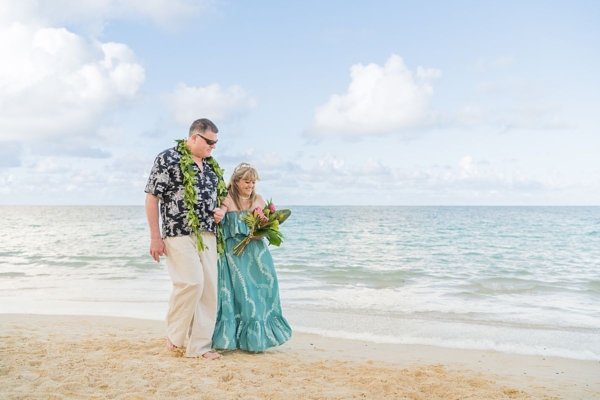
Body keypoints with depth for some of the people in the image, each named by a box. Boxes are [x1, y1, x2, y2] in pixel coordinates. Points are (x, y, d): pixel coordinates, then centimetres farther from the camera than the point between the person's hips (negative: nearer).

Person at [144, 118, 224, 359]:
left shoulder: (209, 165, 16)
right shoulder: (168, 159, -5)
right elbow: (151, 197, -6)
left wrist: (220, 212, 5)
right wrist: (155, 237, -10)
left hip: (207, 235, 7)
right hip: (179, 234, -7)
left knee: (209, 288, 3)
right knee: (191, 282, -16)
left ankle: (200, 346, 12)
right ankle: (174, 335, 8)